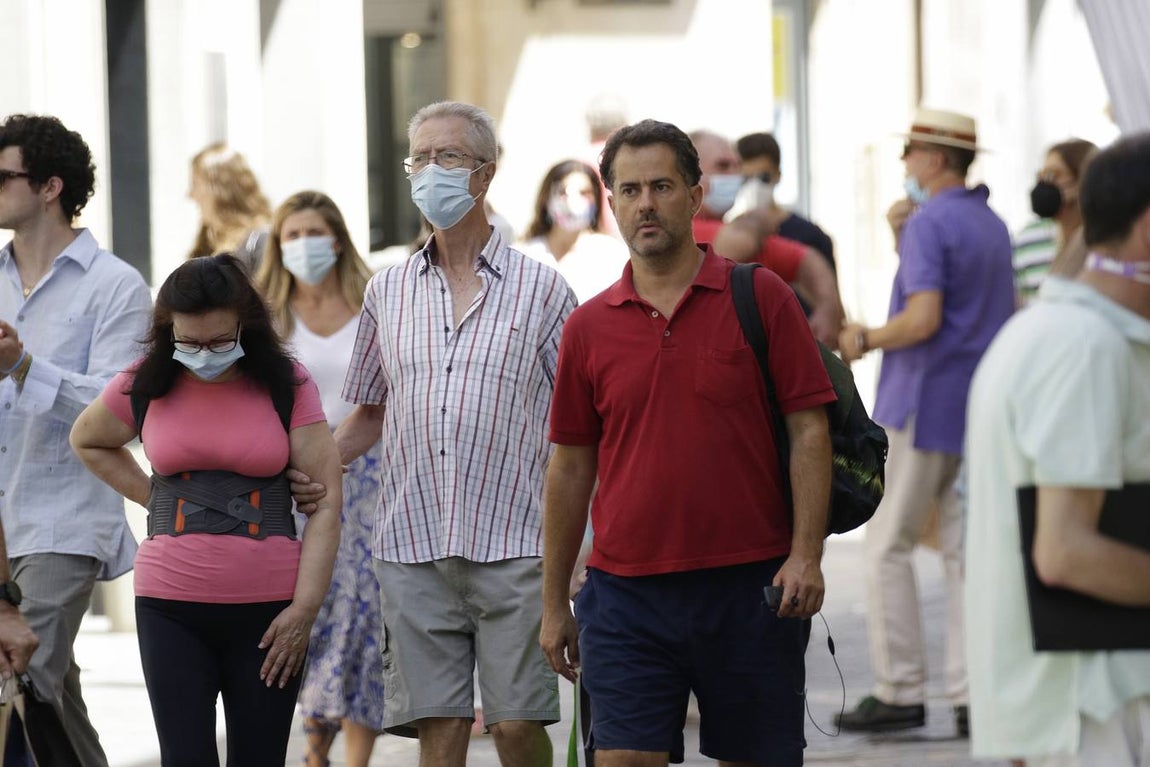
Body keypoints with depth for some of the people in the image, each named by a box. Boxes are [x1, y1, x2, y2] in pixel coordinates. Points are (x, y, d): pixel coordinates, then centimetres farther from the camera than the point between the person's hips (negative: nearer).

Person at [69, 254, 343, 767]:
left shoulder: (286, 384, -1)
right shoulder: (144, 387, 3)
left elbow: (326, 500, -3)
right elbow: (87, 442, 24)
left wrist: (305, 607, -9)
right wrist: (153, 499, 10)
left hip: (267, 608, -1)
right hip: (172, 608, 1)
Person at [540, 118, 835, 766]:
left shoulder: (761, 298, 1)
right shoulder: (589, 328, 8)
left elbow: (809, 431, -2)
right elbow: (571, 468, 13)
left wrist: (805, 554, -12)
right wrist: (555, 604, 12)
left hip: (750, 589, -1)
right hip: (626, 592, 1)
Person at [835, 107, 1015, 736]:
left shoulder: (929, 224, -12)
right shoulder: (992, 226, 15)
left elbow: (924, 318, -22)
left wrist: (865, 340, -6)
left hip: (924, 403, -8)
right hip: (982, 408, 8)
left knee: (888, 546, -1)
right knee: (965, 549, 6)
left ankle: (899, 690, -2)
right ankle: (975, 695, 2)